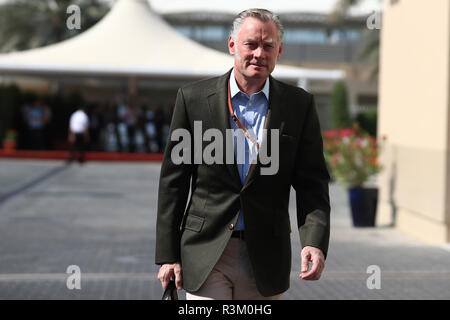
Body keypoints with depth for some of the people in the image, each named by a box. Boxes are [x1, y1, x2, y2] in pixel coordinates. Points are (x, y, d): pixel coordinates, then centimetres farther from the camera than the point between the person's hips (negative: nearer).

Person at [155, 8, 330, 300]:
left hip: (266, 259, 2)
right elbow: (173, 181, 2)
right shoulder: (193, 98, 0)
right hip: (206, 252, -1)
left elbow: (312, 183, 1)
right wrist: (168, 255, -1)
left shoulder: (300, 105, 2)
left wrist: (315, 242, -16)